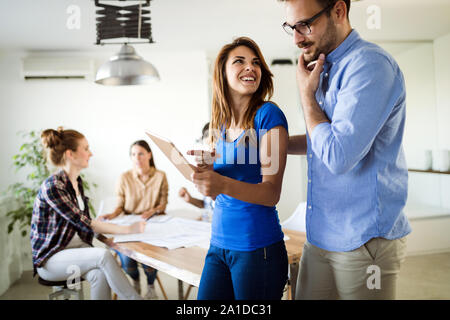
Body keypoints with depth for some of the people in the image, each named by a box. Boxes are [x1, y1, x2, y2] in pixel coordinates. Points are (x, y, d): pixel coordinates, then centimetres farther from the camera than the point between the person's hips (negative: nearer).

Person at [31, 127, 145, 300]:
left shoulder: (76, 181, 8)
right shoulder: (52, 186, -19)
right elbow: (83, 223, -23)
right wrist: (128, 229, -24)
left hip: (76, 246, 6)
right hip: (50, 259, -6)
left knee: (101, 274, -26)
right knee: (104, 256, -29)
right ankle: (134, 298, -19)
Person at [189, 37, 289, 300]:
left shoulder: (268, 115, -10)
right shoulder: (220, 123, 8)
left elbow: (271, 193, -15)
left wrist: (223, 184, -31)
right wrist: (205, 171, -7)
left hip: (258, 247, -5)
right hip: (219, 244, 6)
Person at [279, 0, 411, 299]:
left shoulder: (370, 64, -18)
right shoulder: (326, 68, 11)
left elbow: (338, 155, -25)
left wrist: (306, 94, -13)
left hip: (363, 239, -8)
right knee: (306, 295, 15)